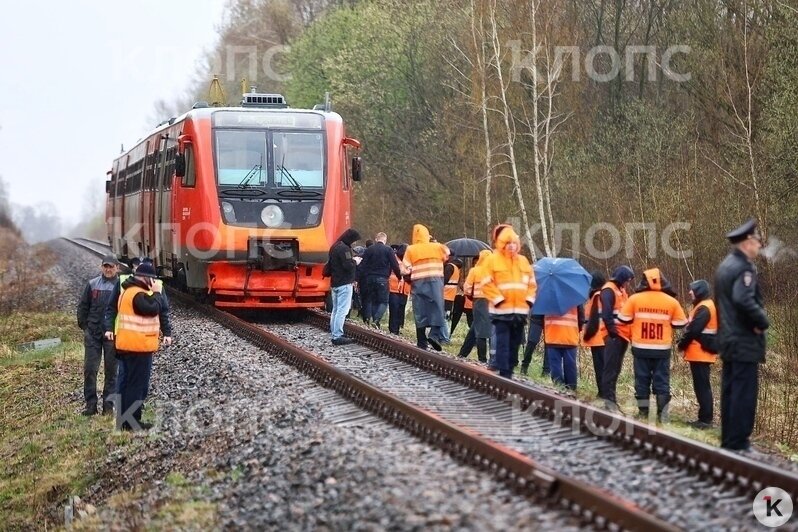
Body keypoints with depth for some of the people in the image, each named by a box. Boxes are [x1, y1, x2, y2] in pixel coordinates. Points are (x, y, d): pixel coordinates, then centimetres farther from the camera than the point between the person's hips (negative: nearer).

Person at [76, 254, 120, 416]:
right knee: (90, 369, 0)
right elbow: (82, 306, 10)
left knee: (111, 370, 5)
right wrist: (84, 326, 4)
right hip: (93, 334, 1)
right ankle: (90, 404, 7)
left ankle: (108, 405, 11)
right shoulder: (92, 284, 5)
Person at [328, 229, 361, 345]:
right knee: (342, 310, -9)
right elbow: (348, 266, -24)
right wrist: (355, 262, -4)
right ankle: (337, 336, -11)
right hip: (344, 284, -10)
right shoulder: (344, 248, -17)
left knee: (335, 309, 15)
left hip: (335, 283, 10)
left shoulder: (334, 247, 14)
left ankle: (333, 333, 19)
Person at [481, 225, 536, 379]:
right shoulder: (493, 260, -3)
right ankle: (504, 373, -5)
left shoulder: (523, 261, 12)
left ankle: (510, 370, 18)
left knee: (515, 343, 9)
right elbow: (487, 284, -6)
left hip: (520, 310, 5)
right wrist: (498, 299, -12)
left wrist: (528, 300, 4)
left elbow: (532, 284, 17)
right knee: (503, 343, -7)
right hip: (502, 310, -5)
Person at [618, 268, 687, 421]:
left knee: (642, 380, 8)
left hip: (641, 348, 0)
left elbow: (624, 319, 0)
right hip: (662, 349, 0)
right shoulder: (671, 301, -3)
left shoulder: (635, 299, -6)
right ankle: (662, 415, 2)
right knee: (662, 381, 6)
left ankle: (643, 414, 11)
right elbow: (680, 324, 3)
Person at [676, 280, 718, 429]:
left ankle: (705, 419, -7)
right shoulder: (706, 306, 17)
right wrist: (683, 343, 10)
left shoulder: (703, 308, -16)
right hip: (702, 353, 10)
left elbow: (693, 330, -20)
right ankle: (705, 418, 17)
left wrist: (681, 344, -7)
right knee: (702, 386, 13)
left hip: (699, 353, -10)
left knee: (702, 386, -8)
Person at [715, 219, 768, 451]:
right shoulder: (744, 267, -17)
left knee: (730, 391, 14)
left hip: (729, 340, 10)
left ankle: (729, 439, 20)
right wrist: (763, 322, -17)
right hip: (745, 342, -10)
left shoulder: (726, 265, 14)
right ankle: (738, 444, -4)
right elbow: (744, 300, -30)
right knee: (744, 394, -6)